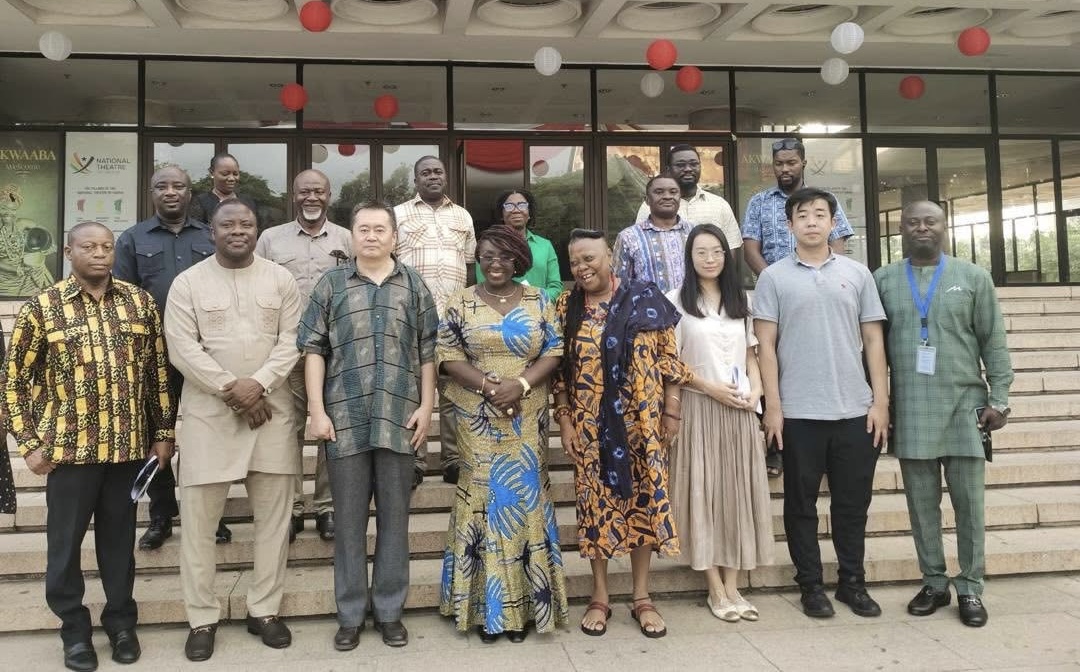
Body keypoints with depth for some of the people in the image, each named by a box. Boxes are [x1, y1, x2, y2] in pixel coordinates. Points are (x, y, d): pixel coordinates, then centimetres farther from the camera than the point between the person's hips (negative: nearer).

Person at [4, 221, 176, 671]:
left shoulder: (140, 302, 3)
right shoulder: (42, 307, -3)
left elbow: (158, 371, 8)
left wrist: (164, 432, 7)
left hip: (129, 445, 2)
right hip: (70, 447, -1)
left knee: (119, 537, 13)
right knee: (65, 541, 10)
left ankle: (121, 621, 30)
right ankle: (74, 629, 28)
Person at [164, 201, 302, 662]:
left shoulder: (281, 279, 6)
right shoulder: (188, 282, 2)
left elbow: (291, 340, 0)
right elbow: (182, 348, -6)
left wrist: (258, 384, -14)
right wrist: (231, 389, -14)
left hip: (271, 406, 2)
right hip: (208, 409, -1)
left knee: (274, 512, 6)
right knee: (199, 515, 2)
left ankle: (264, 610, 21)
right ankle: (202, 619, 16)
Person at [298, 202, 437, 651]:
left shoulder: (414, 285, 8)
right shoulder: (331, 284, 6)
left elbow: (427, 352, 7)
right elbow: (314, 349, 2)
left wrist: (426, 406, 0)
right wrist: (317, 410, -5)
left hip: (400, 417, 1)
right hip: (344, 417, 0)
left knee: (394, 517, 9)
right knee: (349, 519, 8)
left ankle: (390, 610, 23)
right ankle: (350, 614, 22)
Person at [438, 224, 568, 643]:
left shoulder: (538, 301, 6)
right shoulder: (461, 303, 4)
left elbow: (554, 352, 0)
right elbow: (449, 357, -3)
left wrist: (521, 384, -16)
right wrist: (488, 385, -17)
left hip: (526, 421, 1)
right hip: (478, 421, -1)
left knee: (524, 500, 4)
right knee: (484, 500, 1)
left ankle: (522, 605, 15)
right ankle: (486, 606, 12)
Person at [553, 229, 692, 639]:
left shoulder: (644, 299, -2)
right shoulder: (567, 307, 3)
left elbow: (668, 360, 0)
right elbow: (559, 370, 4)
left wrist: (672, 412, -3)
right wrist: (564, 419, -2)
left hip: (641, 421, -1)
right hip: (590, 425, 1)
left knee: (643, 500, 5)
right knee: (595, 502, 6)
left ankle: (642, 597, 20)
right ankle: (599, 597, 20)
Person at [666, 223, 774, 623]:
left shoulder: (739, 301, 14)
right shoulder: (677, 301, -1)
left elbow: (750, 354, 15)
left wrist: (755, 390, -3)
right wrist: (712, 388, -13)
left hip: (739, 409, 4)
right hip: (699, 406, -4)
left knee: (737, 492, 4)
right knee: (703, 493, -2)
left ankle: (732, 586, 13)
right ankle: (716, 589, 7)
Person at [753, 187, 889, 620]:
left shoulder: (857, 273, 8)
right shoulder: (774, 277, 2)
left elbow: (873, 341, 8)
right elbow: (765, 345, -1)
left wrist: (880, 401, 1)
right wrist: (773, 406, -7)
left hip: (855, 410, 2)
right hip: (798, 412, -2)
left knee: (853, 502, 11)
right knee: (802, 503, 7)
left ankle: (853, 582, 26)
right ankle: (811, 585, 21)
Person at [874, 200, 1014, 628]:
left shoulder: (973, 277, 5)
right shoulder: (882, 280, 7)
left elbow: (993, 343, 4)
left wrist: (998, 399, -2)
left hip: (965, 404, 0)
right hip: (909, 409, 1)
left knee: (969, 501, 4)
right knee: (922, 502, 8)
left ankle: (970, 588, 17)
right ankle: (934, 583, 21)